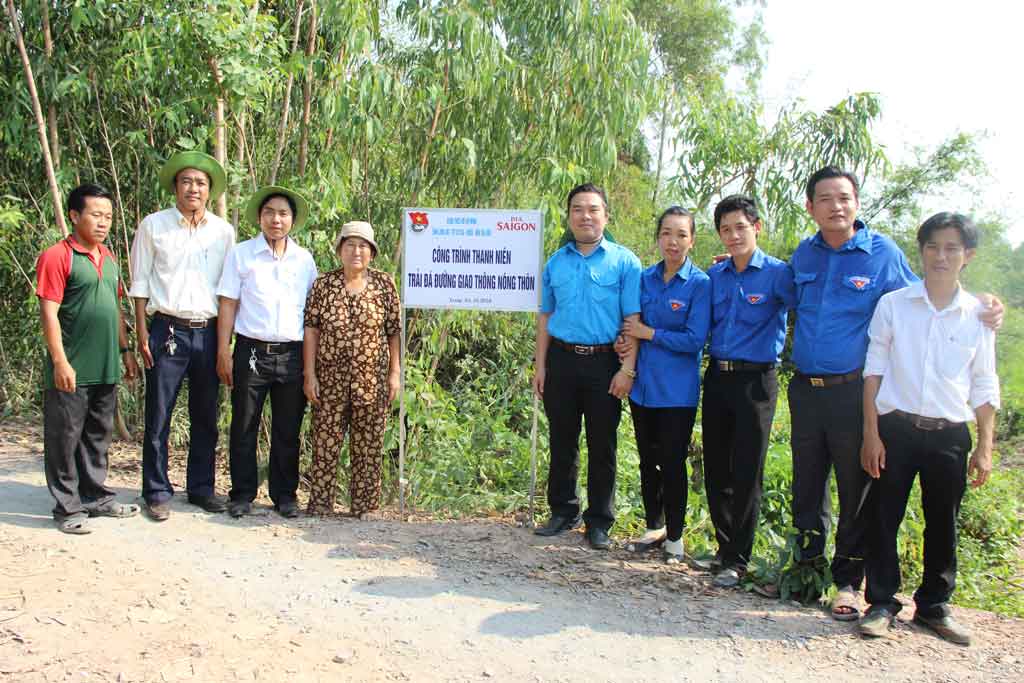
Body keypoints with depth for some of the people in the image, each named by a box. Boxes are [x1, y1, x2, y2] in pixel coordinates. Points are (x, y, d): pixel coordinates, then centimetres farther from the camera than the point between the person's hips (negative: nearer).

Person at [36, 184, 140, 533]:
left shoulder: (108, 258, 13)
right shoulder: (57, 257, -9)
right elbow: (49, 314, -13)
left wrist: (125, 351, 17)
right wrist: (60, 362, -18)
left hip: (105, 369, 7)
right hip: (72, 370, -7)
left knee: (98, 435, 16)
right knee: (65, 438, 4)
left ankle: (96, 497, 28)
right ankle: (68, 508, 13)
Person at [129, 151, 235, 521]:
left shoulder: (223, 231, 9)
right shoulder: (153, 226, 3)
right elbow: (140, 282, 3)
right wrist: (142, 333, -5)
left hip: (208, 333, 3)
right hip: (168, 330, -2)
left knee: (205, 417, 9)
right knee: (158, 417, 1)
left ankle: (201, 487, 21)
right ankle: (157, 492, 12)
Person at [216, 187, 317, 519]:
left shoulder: (305, 259, 10)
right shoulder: (241, 254, 4)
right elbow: (228, 304, 2)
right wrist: (224, 353, -4)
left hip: (293, 354, 2)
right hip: (252, 351, -1)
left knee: (288, 430, 7)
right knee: (244, 428, 5)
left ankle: (285, 495, 19)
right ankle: (242, 494, 17)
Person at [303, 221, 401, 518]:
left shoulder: (385, 284, 4)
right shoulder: (323, 284, 3)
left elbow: (394, 331, 5)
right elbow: (311, 330, 2)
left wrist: (395, 372, 0)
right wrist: (309, 374, -4)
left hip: (372, 380, 0)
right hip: (330, 380, 0)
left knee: (368, 446, 6)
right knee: (325, 443, 3)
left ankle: (365, 506, 16)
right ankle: (319, 505, 14)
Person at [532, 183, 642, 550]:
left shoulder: (624, 261, -1)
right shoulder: (556, 262, 10)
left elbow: (633, 320, -5)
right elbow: (545, 316, 14)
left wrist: (627, 368, -13)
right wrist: (540, 364, 7)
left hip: (604, 364, -3)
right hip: (561, 361, 3)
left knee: (602, 446, 5)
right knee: (561, 442, 11)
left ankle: (599, 522, 17)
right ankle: (563, 511, 24)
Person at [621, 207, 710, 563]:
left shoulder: (700, 284, -9)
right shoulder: (645, 279, 5)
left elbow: (695, 340, -16)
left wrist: (649, 334, -13)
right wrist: (627, 341, -5)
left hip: (677, 391, -5)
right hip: (643, 385, 5)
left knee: (672, 464, 2)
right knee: (648, 461, 15)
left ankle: (674, 537, 19)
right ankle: (653, 528, 31)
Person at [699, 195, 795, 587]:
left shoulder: (777, 273, -6)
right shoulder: (714, 276, 10)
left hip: (755, 381, -5)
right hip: (716, 377, 5)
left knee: (746, 475, -2)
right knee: (715, 470, 11)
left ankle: (737, 561, 9)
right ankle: (725, 548, 25)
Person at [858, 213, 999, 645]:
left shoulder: (978, 315, 6)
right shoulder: (893, 305, 1)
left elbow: (984, 388, 10)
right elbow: (873, 371, 1)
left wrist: (985, 448, 5)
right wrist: (871, 434, -4)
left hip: (950, 434, 2)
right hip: (895, 428, -1)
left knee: (943, 524, 9)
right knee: (884, 519, 2)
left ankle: (934, 606, 25)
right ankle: (882, 602, 16)